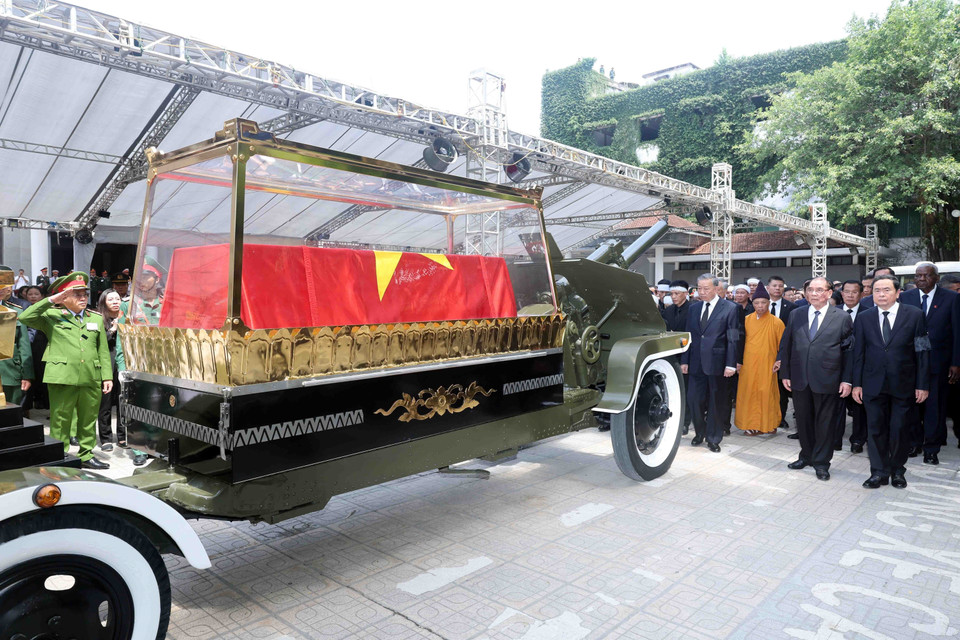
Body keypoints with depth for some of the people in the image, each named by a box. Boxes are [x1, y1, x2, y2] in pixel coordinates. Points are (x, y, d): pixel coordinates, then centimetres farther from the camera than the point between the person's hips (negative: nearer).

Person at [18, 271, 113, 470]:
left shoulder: (96, 319, 16)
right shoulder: (52, 316, 7)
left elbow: (103, 351, 14)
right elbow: (25, 318, -11)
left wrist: (107, 376, 6)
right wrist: (51, 300, -11)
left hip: (91, 379, 4)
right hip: (63, 378, -3)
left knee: (88, 421, 11)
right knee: (60, 421, 3)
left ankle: (86, 455, 23)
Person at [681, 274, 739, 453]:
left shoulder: (730, 308, -4)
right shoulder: (693, 308, 10)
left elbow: (733, 339, -7)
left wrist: (731, 364, -12)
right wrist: (684, 361, 7)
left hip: (717, 362, -4)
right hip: (696, 363, 4)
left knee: (717, 402, 6)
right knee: (694, 400, 5)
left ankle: (713, 438, 20)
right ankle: (700, 433, 27)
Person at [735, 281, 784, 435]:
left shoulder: (776, 322, -4)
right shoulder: (747, 320, 4)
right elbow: (741, 341, 10)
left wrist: (779, 360, -8)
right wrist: (739, 361, 7)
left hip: (767, 365, -3)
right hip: (748, 364, 3)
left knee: (766, 394, 1)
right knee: (748, 393, 5)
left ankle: (769, 424, 17)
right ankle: (752, 424, 16)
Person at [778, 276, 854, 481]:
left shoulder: (842, 318, -1)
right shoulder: (795, 315, 6)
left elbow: (849, 351, -1)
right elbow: (786, 346, 8)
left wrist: (847, 380, -6)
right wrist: (785, 373, 4)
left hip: (827, 380, -3)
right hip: (799, 379, 3)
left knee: (825, 423, 7)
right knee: (803, 420, 13)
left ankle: (821, 463, 20)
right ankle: (806, 456, 30)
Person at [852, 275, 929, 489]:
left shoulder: (914, 315, -3)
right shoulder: (864, 318, 3)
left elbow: (922, 351, -3)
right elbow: (858, 353, 4)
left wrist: (922, 385, -5)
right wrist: (857, 383, 2)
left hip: (903, 384, -1)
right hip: (874, 383, 1)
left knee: (900, 429, 7)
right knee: (875, 429, 5)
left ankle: (897, 471, 25)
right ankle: (879, 472, 16)